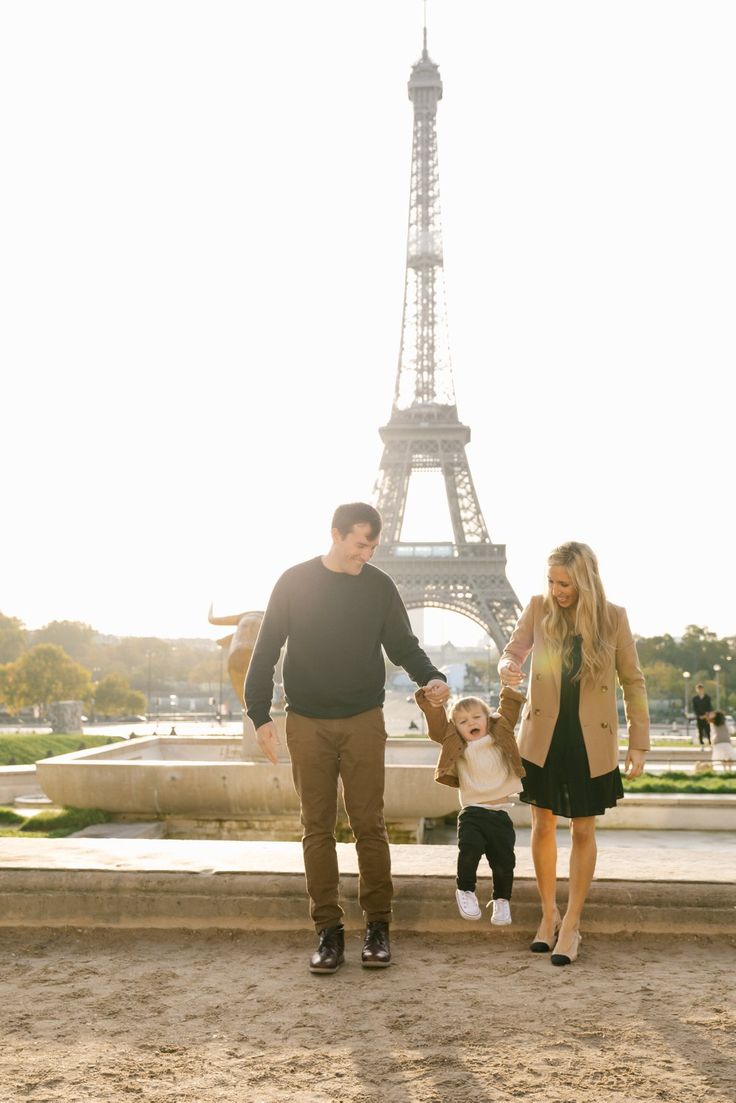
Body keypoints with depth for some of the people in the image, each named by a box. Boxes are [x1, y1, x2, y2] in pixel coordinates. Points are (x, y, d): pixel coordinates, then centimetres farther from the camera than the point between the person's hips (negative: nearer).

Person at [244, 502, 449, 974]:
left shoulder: (380, 586, 3)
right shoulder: (295, 582, 0)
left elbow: (403, 645, 9)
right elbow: (267, 651, 3)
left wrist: (432, 677, -11)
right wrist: (260, 714, -3)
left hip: (364, 722, 0)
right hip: (308, 724, 0)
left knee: (370, 825, -1)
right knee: (318, 828, 3)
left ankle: (378, 927, 10)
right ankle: (329, 931, 10)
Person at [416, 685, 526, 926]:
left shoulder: (499, 738, 11)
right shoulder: (456, 746, 9)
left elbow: (509, 709, 7)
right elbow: (437, 725, 0)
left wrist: (509, 688, -7)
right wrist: (433, 700, -10)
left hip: (500, 814, 1)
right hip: (472, 813, -1)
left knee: (504, 860, -2)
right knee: (470, 847, -24)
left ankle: (502, 900, 24)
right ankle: (465, 891, 1)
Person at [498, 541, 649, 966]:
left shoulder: (614, 617, -7)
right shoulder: (539, 608, -4)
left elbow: (633, 681, -1)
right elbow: (514, 650, 3)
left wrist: (639, 742, -2)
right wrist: (507, 668, -23)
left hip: (591, 743, -1)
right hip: (544, 739, 2)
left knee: (583, 832, 5)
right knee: (543, 825, 9)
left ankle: (571, 925, 16)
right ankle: (549, 914, 26)